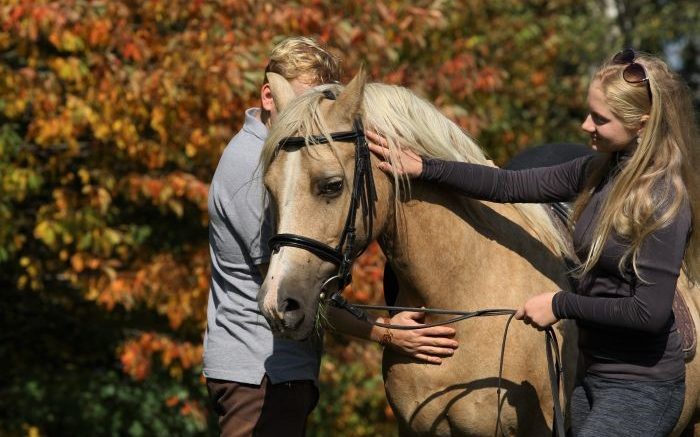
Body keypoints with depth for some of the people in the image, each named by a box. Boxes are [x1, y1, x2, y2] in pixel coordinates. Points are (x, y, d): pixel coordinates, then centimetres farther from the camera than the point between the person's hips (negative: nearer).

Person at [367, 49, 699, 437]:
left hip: (640, 389, -8)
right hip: (593, 375, 8)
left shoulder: (663, 201, -20)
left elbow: (650, 312, -23)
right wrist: (423, 169, 5)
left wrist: (561, 305, -14)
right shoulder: (599, 171, 5)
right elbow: (511, 186, 10)